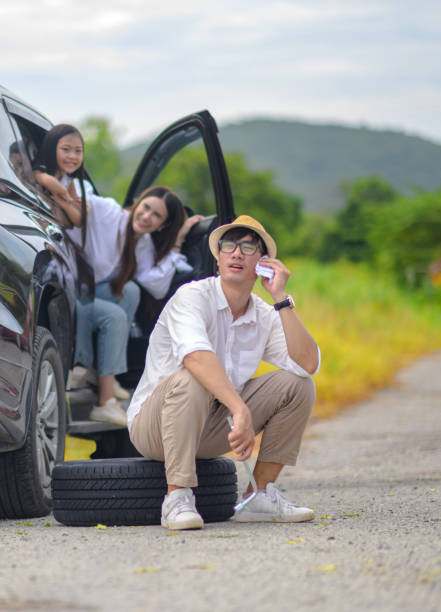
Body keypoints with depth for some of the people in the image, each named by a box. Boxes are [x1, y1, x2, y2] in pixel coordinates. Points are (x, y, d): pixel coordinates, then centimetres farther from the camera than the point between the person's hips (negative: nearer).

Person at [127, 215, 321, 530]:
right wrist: (241, 411, -46)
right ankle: (177, 499, -33)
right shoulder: (192, 296, -16)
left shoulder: (265, 317, 4)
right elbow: (196, 356, -36)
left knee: (297, 384, -6)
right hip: (152, 422, -6)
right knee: (190, 380, -38)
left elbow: (308, 364, -11)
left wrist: (281, 298, -14)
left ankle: (260, 494, -4)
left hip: (211, 429, 6)